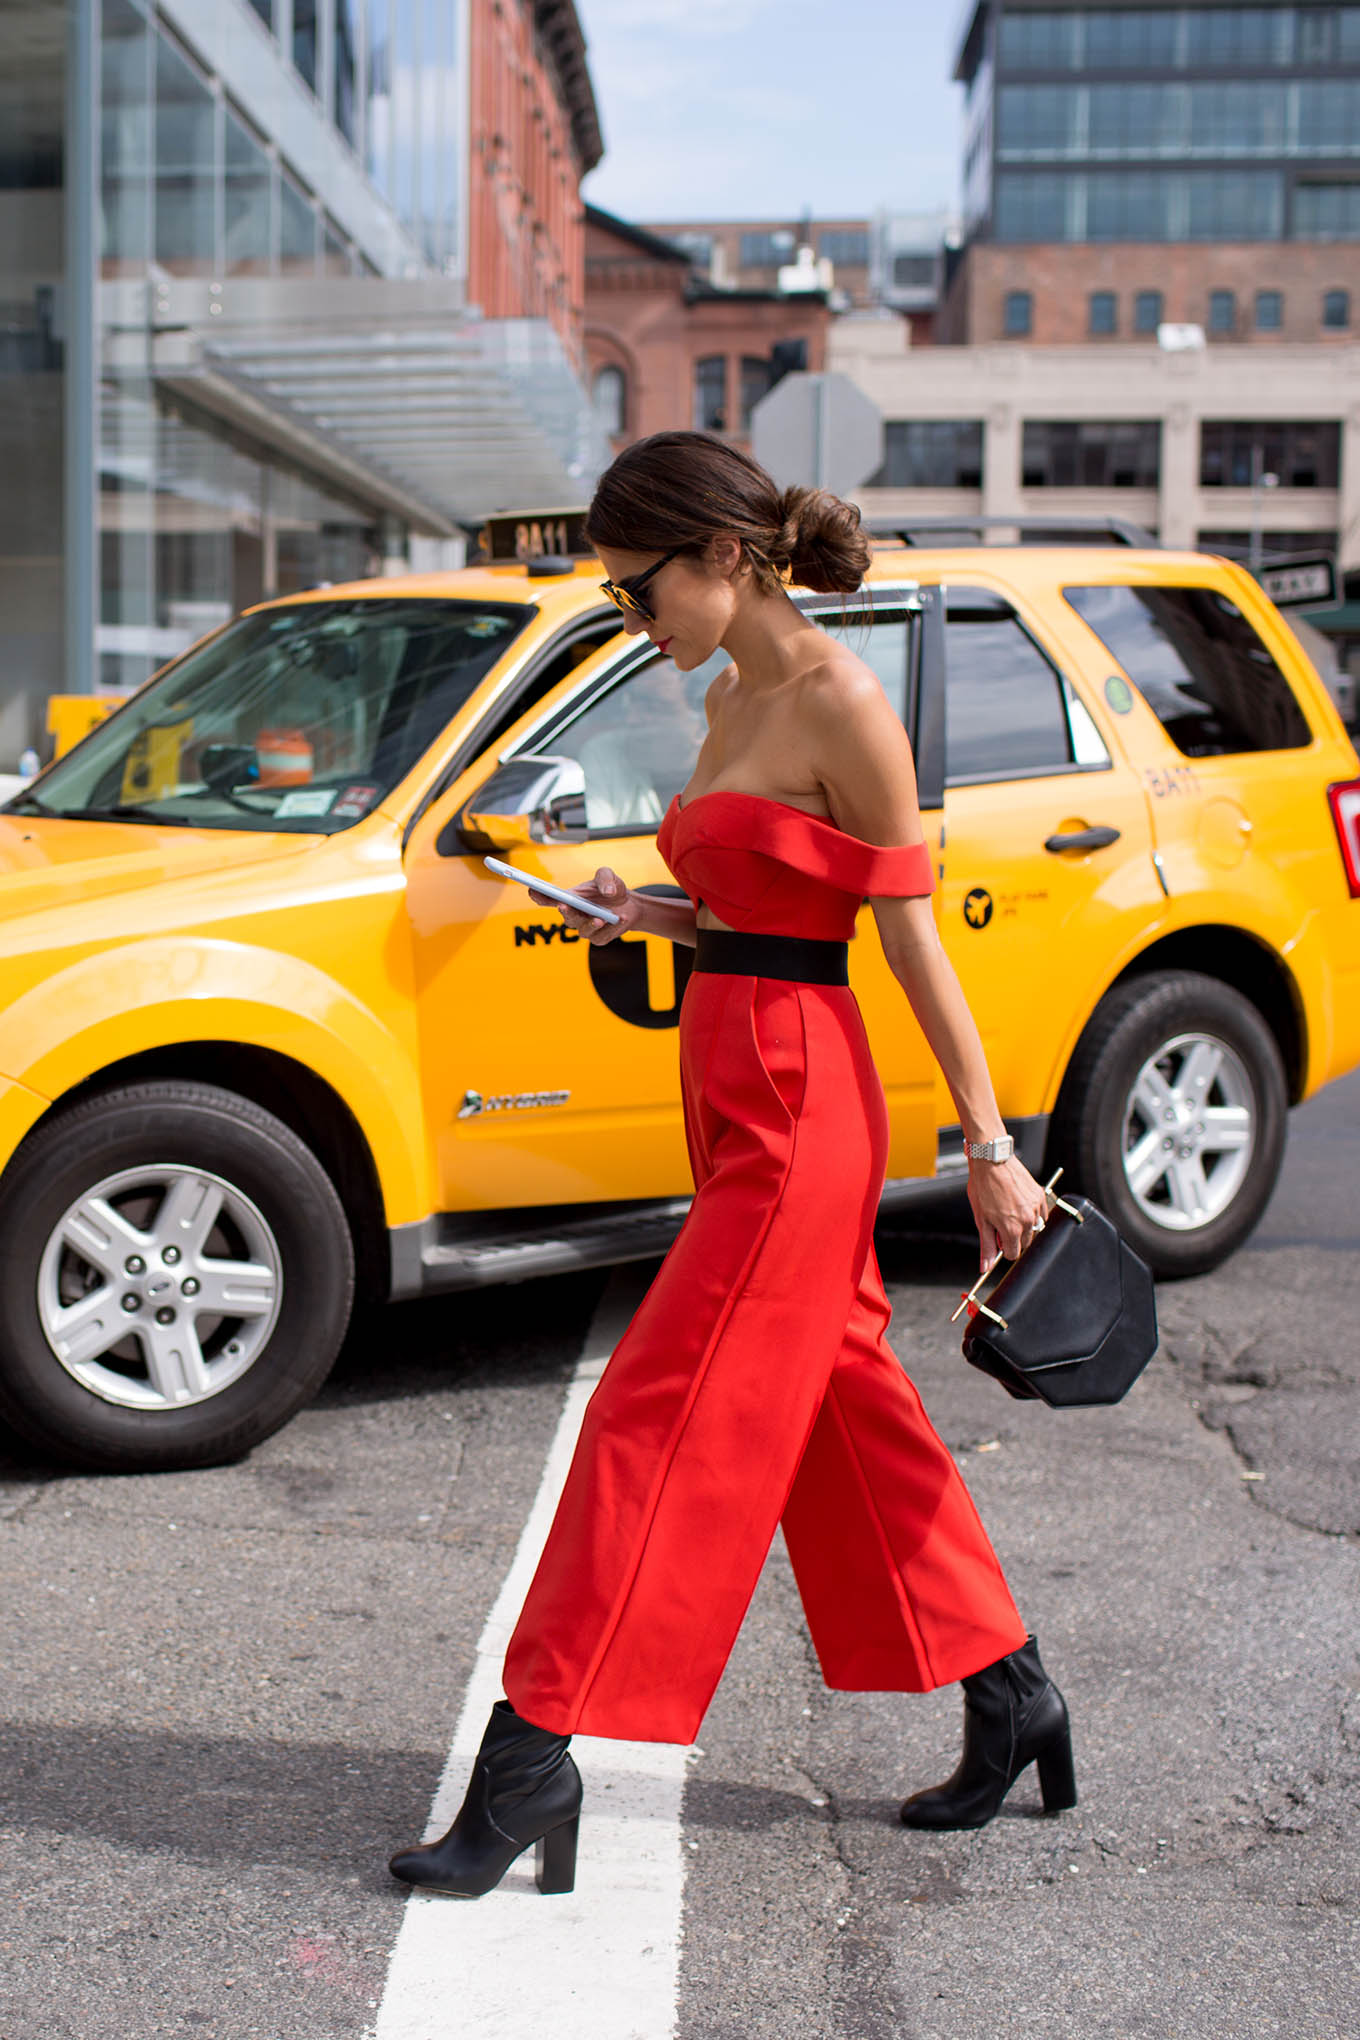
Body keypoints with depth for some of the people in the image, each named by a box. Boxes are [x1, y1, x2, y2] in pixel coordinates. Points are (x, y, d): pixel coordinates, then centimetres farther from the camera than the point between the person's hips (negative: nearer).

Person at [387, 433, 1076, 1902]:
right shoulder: (734, 696, 13)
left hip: (798, 1107, -10)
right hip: (735, 1094, 10)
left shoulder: (840, 704, -13)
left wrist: (988, 1148, -10)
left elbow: (914, 940, -12)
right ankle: (1009, 1696, 29)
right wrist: (657, 916, 2)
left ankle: (535, 1760, 2)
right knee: (845, 1411, 15)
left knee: (661, 1423, -6)